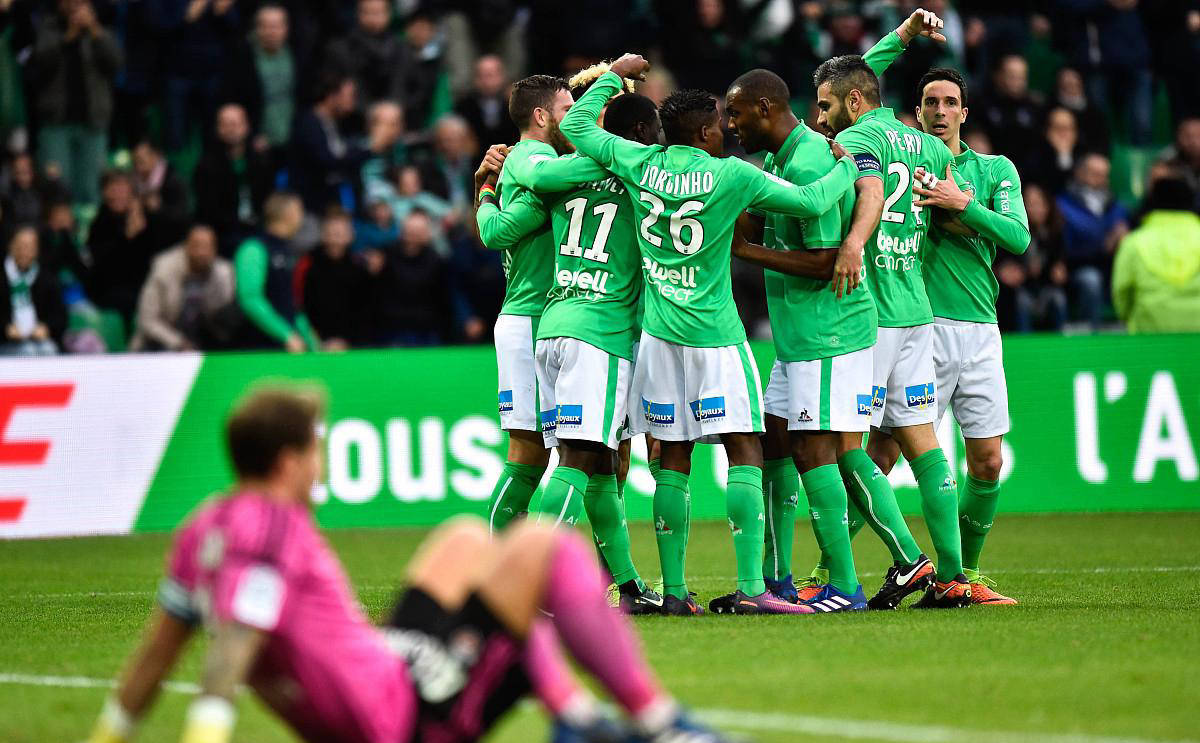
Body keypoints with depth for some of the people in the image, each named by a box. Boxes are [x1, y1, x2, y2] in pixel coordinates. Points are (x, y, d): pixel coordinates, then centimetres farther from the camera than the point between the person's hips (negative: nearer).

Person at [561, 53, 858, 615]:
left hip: (658, 332, 5)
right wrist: (845, 168, 11)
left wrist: (614, 75, 26)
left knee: (673, 459, 8)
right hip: (714, 333, -4)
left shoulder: (639, 163, 2)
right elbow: (810, 202, -7)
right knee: (745, 453, -5)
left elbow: (576, 125, 14)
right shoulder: (730, 175, -8)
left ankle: (673, 588, 6)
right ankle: (750, 587, -14)